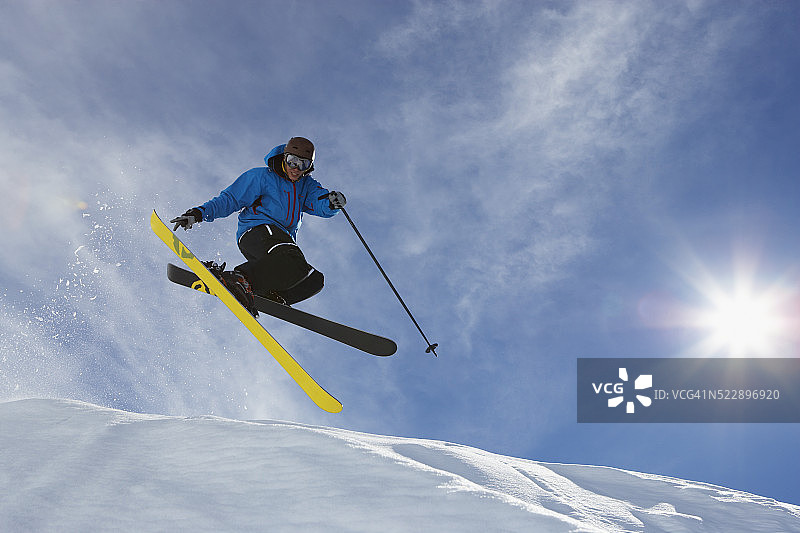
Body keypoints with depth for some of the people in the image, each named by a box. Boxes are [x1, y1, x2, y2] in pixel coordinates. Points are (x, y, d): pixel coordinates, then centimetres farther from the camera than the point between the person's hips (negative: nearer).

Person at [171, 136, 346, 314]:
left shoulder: (306, 186, 20)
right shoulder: (262, 176, 7)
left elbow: (322, 206, 2)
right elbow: (230, 199, 6)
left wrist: (333, 202, -23)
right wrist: (198, 213, -6)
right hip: (256, 231, -7)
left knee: (315, 280, -11)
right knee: (295, 265, -35)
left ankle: (269, 296, -23)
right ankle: (239, 278, -44)